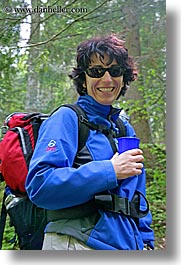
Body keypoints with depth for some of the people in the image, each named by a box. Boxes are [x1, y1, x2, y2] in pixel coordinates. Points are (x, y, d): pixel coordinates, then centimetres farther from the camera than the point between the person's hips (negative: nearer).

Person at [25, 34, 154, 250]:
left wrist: (145, 242, 10)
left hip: (127, 244, 7)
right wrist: (110, 170, -21)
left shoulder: (125, 129, 12)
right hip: (76, 243, -6)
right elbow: (39, 185, -21)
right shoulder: (66, 118, -8)